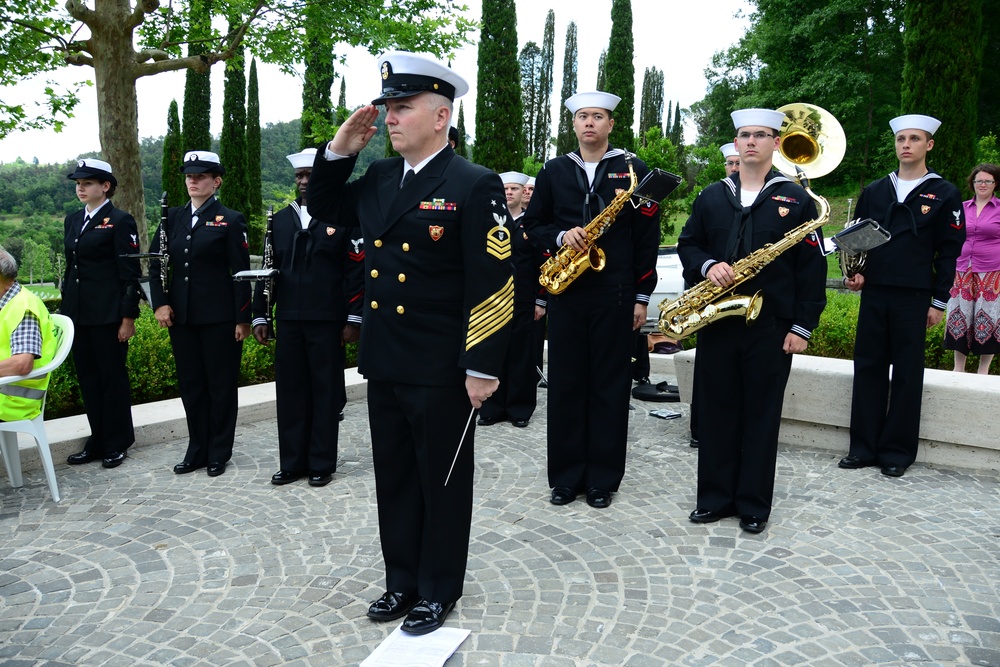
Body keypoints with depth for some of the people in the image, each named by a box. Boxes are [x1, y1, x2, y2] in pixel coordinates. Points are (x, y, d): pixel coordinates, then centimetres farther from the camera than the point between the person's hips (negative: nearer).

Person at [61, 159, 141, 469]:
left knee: (113, 376, 3)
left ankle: (117, 443, 14)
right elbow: (70, 267, 18)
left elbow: (130, 273, -11)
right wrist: (64, 310, 15)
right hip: (77, 312, 7)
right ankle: (98, 440, 22)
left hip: (107, 313, -7)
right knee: (87, 377, 12)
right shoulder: (72, 220, 14)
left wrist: (128, 317, -14)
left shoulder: (120, 221, -8)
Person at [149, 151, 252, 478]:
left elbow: (241, 272, -6)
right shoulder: (173, 217, 11)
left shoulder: (230, 220, -3)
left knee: (221, 385, 5)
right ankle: (197, 451, 25)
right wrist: (160, 302, 0)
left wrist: (243, 318, -10)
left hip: (219, 317, -5)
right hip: (181, 316, 5)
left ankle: (218, 453, 18)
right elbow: (156, 262, 12)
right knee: (190, 385, 12)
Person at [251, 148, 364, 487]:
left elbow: (357, 271, -7)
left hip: (328, 321, -4)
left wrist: (353, 319, -12)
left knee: (325, 392, 5)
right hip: (288, 320, 4)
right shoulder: (280, 220, 11)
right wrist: (260, 316, 7)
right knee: (290, 390, 8)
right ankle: (292, 462, 20)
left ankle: (322, 463, 16)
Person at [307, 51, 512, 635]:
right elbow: (324, 207, 24)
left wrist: (483, 368, -17)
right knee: (394, 479, 17)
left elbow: (493, 284, -15)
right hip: (384, 364, 7)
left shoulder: (475, 186, -12)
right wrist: (340, 150, 7)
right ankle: (402, 581, 35)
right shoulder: (379, 179, 8)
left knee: (443, 483, 10)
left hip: (443, 370, -7)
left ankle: (438, 590, 28)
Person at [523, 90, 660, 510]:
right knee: (565, 382, 5)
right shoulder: (553, 171, 11)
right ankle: (566, 475, 17)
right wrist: (561, 235, -10)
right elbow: (533, 224, 11)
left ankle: (602, 478, 15)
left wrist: (642, 296, -2)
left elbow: (647, 238, 1)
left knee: (610, 384, 3)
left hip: (615, 294, -2)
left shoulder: (634, 171, 3)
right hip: (564, 291, 2)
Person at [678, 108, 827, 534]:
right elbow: (687, 244, 14)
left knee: (761, 414, 5)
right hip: (715, 321, 3)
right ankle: (715, 498, 19)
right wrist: (707, 266, -9)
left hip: (771, 326, -3)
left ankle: (754, 504, 17)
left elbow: (811, 268, -1)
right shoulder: (710, 197, 12)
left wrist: (803, 326, -7)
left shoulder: (796, 199, 2)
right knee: (714, 411, 7)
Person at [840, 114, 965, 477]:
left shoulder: (944, 194, 2)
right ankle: (864, 446, 14)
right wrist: (855, 272, -3)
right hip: (873, 293, 3)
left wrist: (938, 301, -3)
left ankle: (898, 451, 14)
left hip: (913, 297, -3)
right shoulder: (874, 191, 11)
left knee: (907, 374, 4)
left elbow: (949, 251, 0)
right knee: (868, 368, 5)